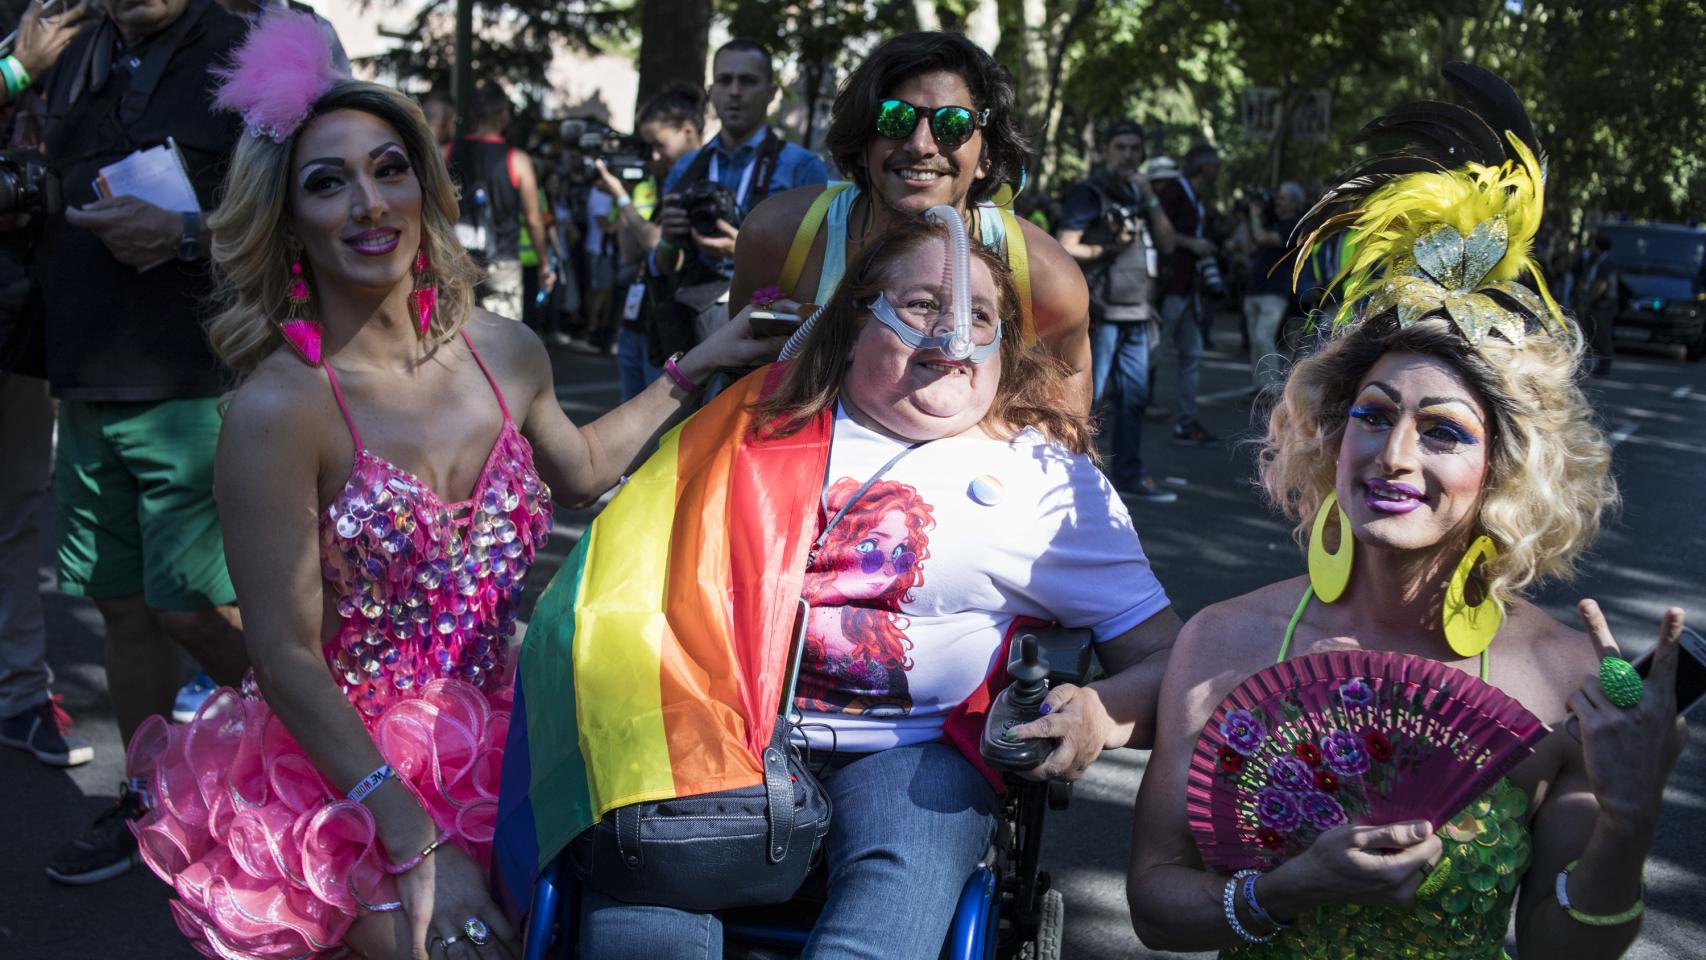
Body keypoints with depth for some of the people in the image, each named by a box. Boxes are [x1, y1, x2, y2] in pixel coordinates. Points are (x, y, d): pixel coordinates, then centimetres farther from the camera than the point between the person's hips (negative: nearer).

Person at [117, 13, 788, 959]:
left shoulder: (503, 352, -2)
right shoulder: (278, 409, -18)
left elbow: (577, 469, 21)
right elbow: (287, 657, -17)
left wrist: (695, 367, 16)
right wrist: (415, 841, -23)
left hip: (494, 733, 5)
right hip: (340, 764, -5)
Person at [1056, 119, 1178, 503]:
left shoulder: (1138, 194, 19)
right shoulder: (1088, 194, -3)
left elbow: (1167, 244, 9)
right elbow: (1067, 248, -13)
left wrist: (1150, 199, 0)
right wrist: (1108, 248, -11)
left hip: (1135, 313, 7)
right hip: (1101, 313, -7)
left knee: (1134, 398, 9)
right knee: (1086, 397, -7)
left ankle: (1129, 477, 16)